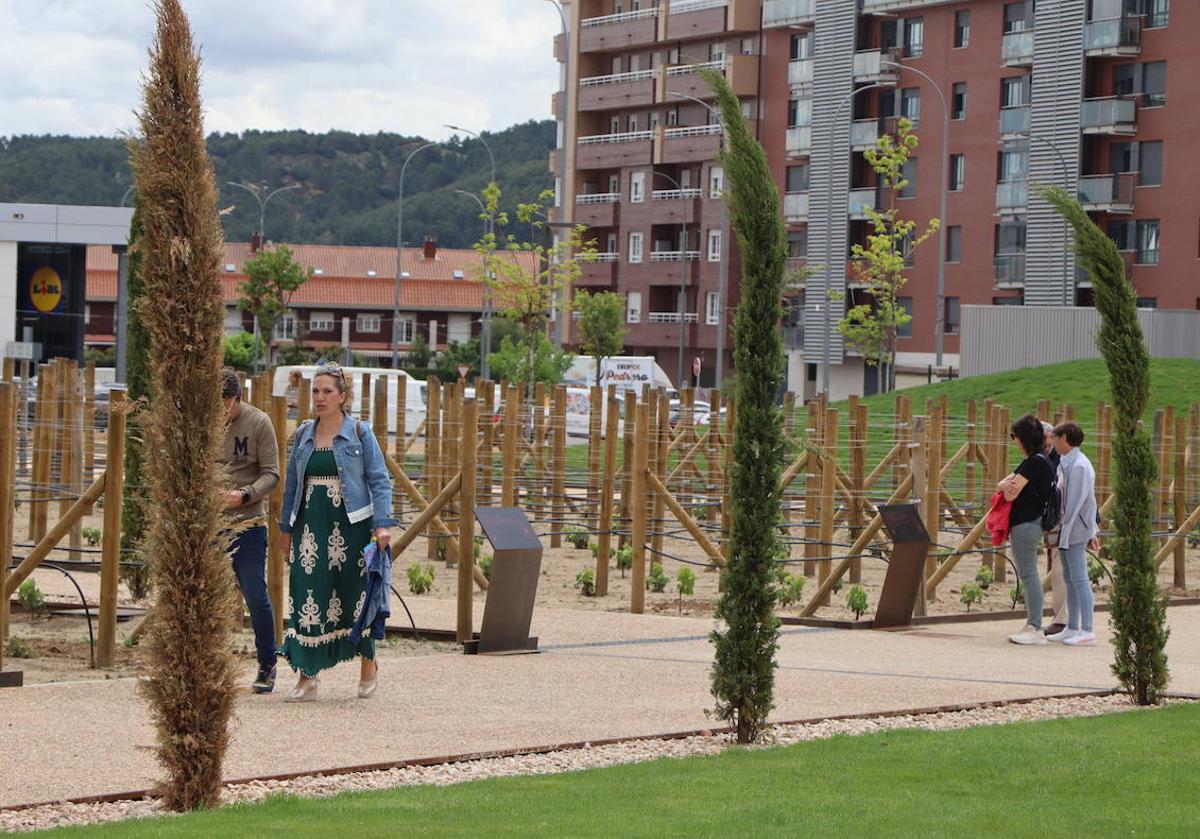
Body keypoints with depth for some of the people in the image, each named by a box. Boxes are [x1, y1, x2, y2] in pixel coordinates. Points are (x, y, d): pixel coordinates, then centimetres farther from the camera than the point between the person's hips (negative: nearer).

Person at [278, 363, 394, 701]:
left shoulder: (359, 433, -1)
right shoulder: (304, 434, 10)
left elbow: (379, 480, -2)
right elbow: (292, 483, 16)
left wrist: (382, 524, -11)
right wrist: (287, 527, 15)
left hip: (350, 525, -3)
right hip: (312, 526, 3)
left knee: (353, 593, 4)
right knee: (307, 596, -4)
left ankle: (368, 663, 26)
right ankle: (307, 676, 0)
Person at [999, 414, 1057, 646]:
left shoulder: (1035, 462, -15)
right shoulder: (1035, 461, 17)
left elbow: (1010, 494, -18)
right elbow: (1000, 486, 18)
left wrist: (1007, 486, 3)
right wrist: (1005, 485, -3)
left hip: (1027, 524, -11)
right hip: (1026, 524, 11)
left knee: (1029, 575, -9)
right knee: (1027, 575, 14)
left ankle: (1036, 629, -9)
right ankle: (1032, 625, 18)